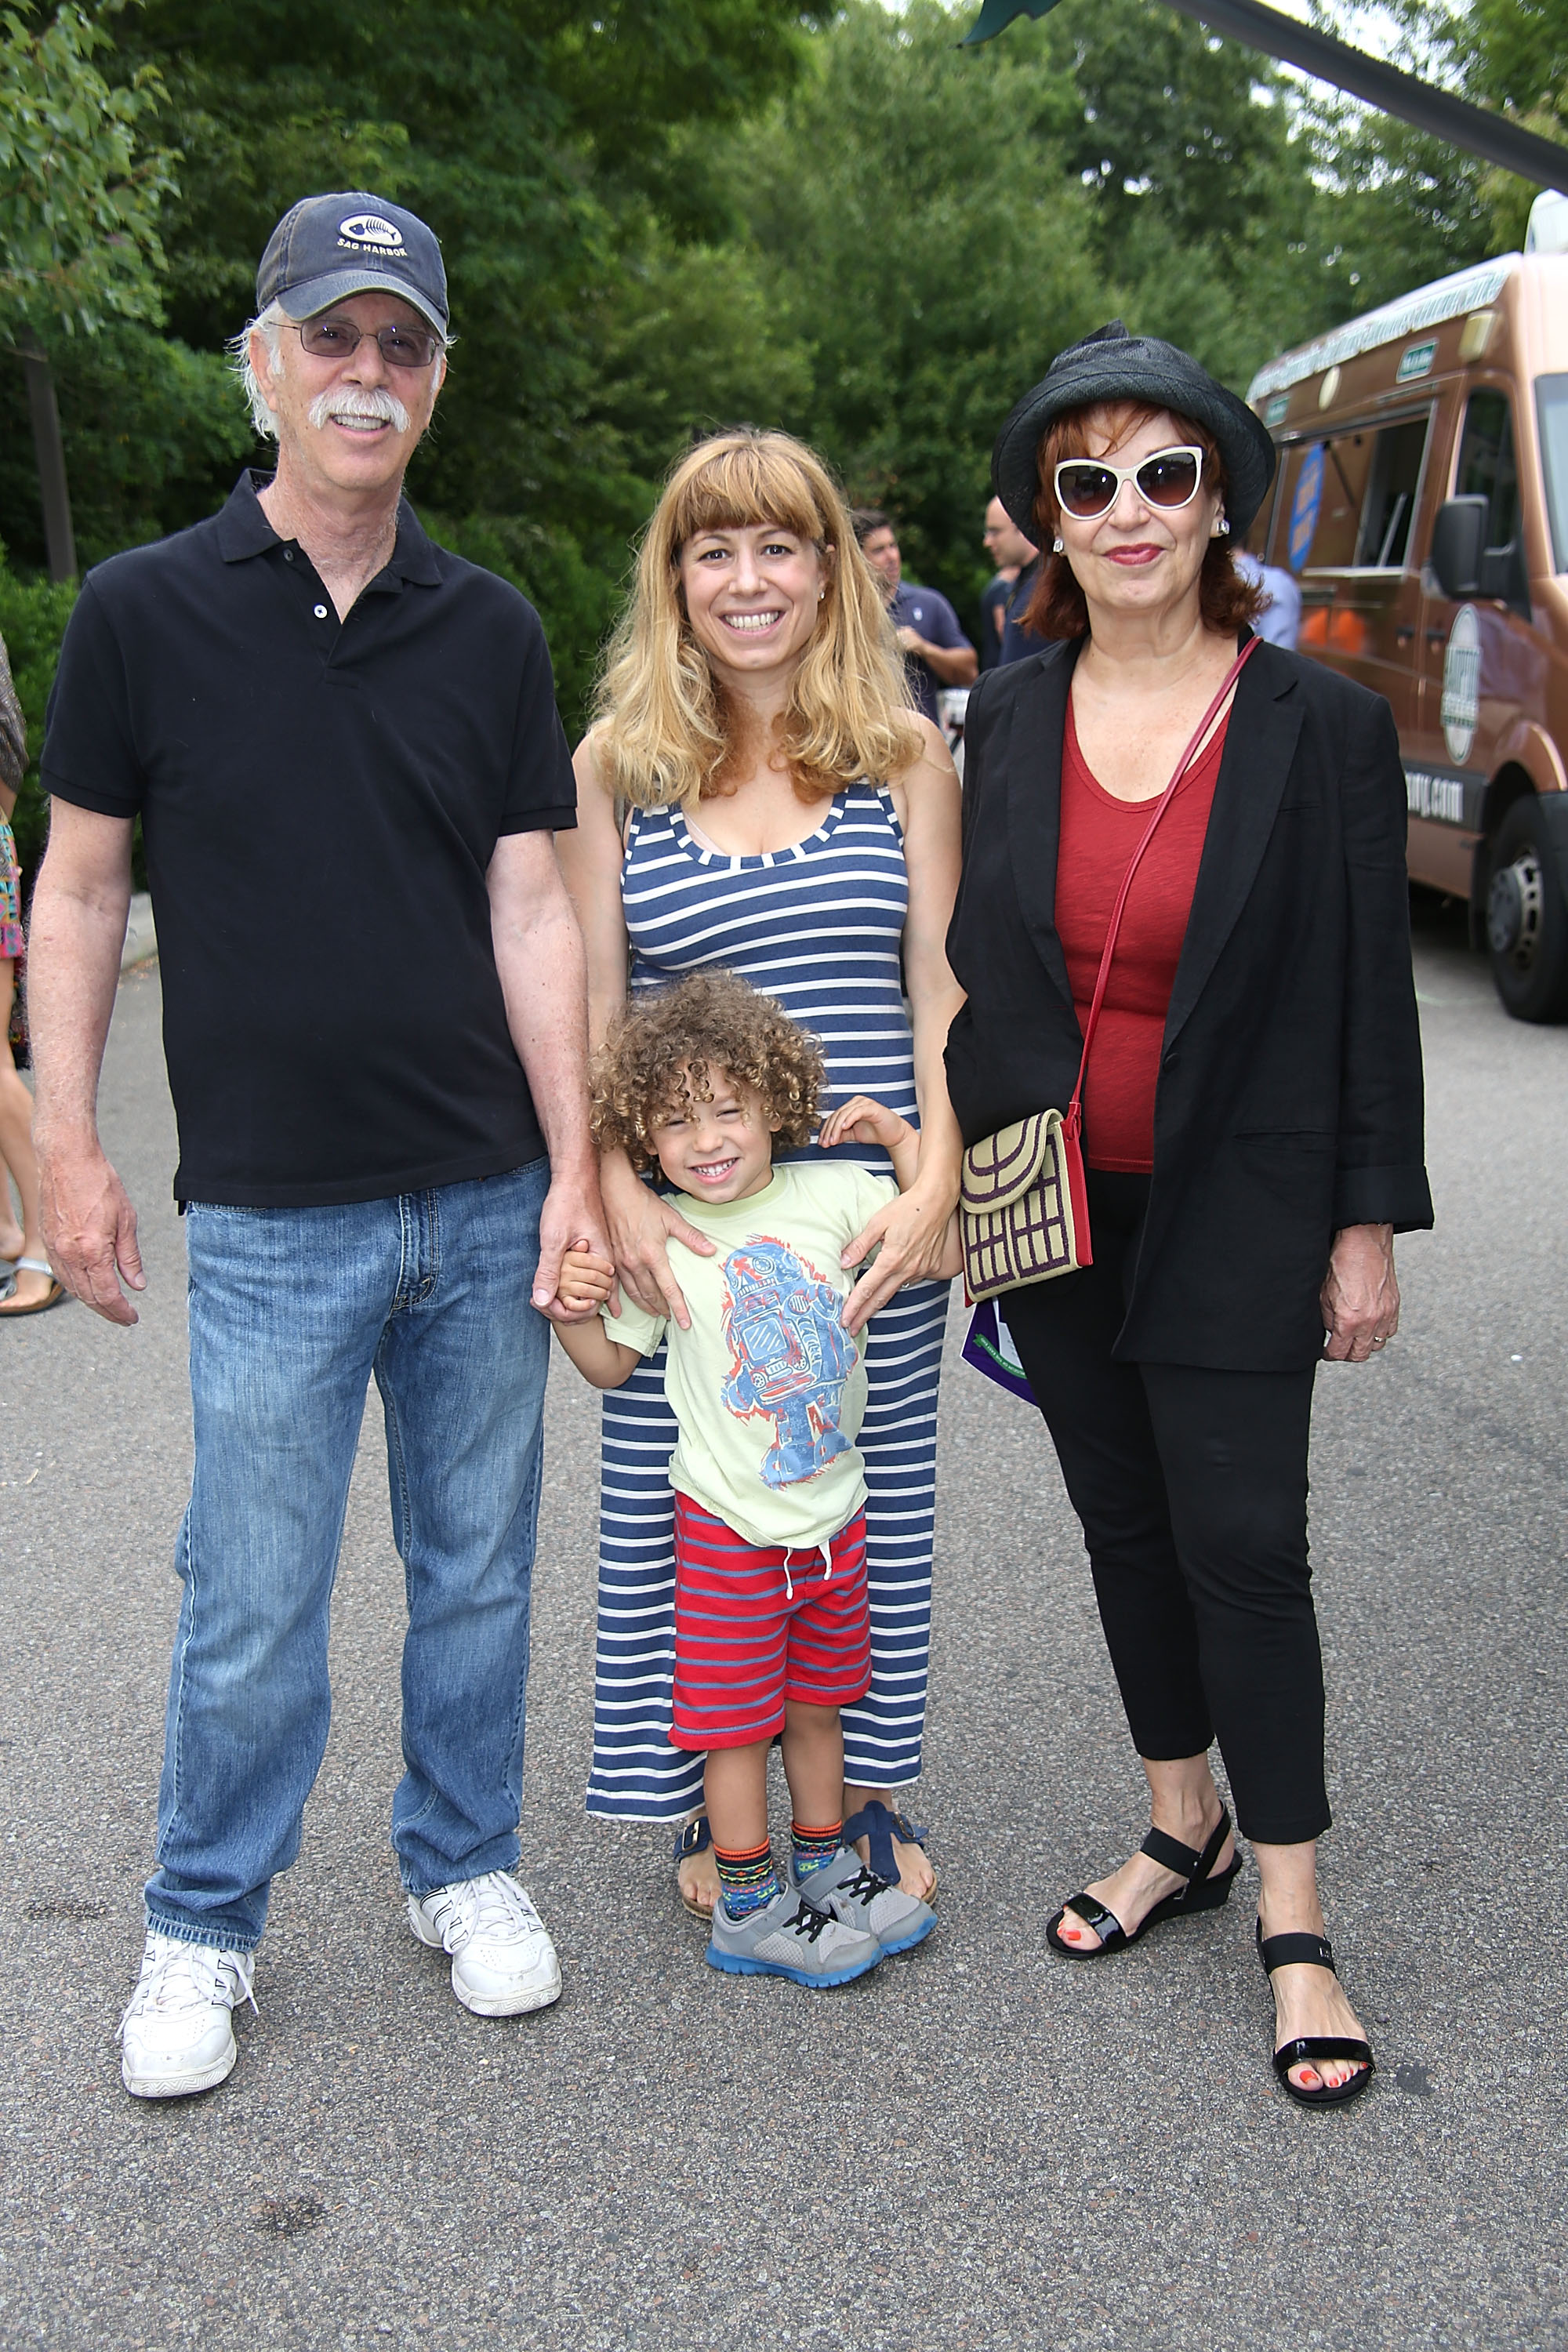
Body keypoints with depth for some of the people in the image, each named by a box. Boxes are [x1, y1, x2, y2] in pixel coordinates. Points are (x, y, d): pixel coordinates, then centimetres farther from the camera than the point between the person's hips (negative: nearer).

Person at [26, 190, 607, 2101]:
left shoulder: (489, 631, 5)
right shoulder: (146, 613, -2)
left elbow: (527, 903, 4)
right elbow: (78, 888, 3)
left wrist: (577, 1166, -1)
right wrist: (66, 1145, -3)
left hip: (485, 1205, 3)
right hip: (272, 1217, -2)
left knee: (477, 1567, 14)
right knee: (251, 1605, 6)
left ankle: (463, 1864, 35)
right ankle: (204, 1926, 28)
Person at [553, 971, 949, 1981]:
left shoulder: (831, 1195, -5)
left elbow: (942, 1253, -2)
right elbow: (612, 1363, 2)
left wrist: (905, 1142, -5)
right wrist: (571, 1308, -16)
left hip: (833, 1509, 3)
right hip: (729, 1523, -3)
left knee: (816, 1702, 19)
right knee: (737, 1720, 5)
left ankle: (824, 1866, 36)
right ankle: (747, 1907, 20)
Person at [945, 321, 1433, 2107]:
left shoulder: (1325, 729, -8)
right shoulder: (1008, 720, 2)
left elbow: (1371, 993, -5)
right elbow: (976, 960, 7)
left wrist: (1368, 1224, -6)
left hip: (1235, 1219, -4)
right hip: (1054, 1207, 4)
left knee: (1242, 1546, -1)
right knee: (1123, 1525, 15)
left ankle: (1291, 1922, 15)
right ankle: (1185, 1830, 34)